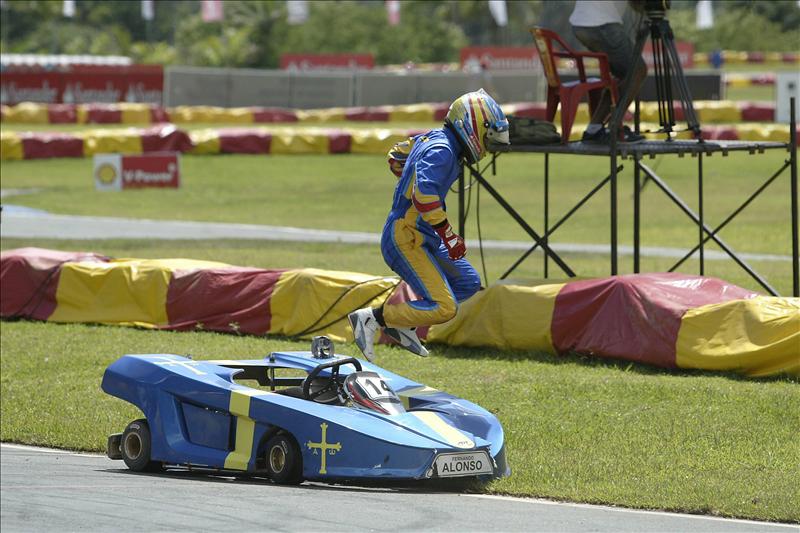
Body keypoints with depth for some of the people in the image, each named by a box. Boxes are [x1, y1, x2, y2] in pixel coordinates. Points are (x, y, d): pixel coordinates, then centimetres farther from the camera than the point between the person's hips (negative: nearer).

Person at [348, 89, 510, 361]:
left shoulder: (433, 138, 11)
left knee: (468, 283, 13)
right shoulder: (441, 151, -19)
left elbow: (397, 156, 28)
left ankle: (402, 324, 13)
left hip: (421, 237, 10)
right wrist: (450, 236, -27)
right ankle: (371, 318, -8)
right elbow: (424, 195, -33)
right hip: (406, 238, -10)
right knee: (443, 308, -15)